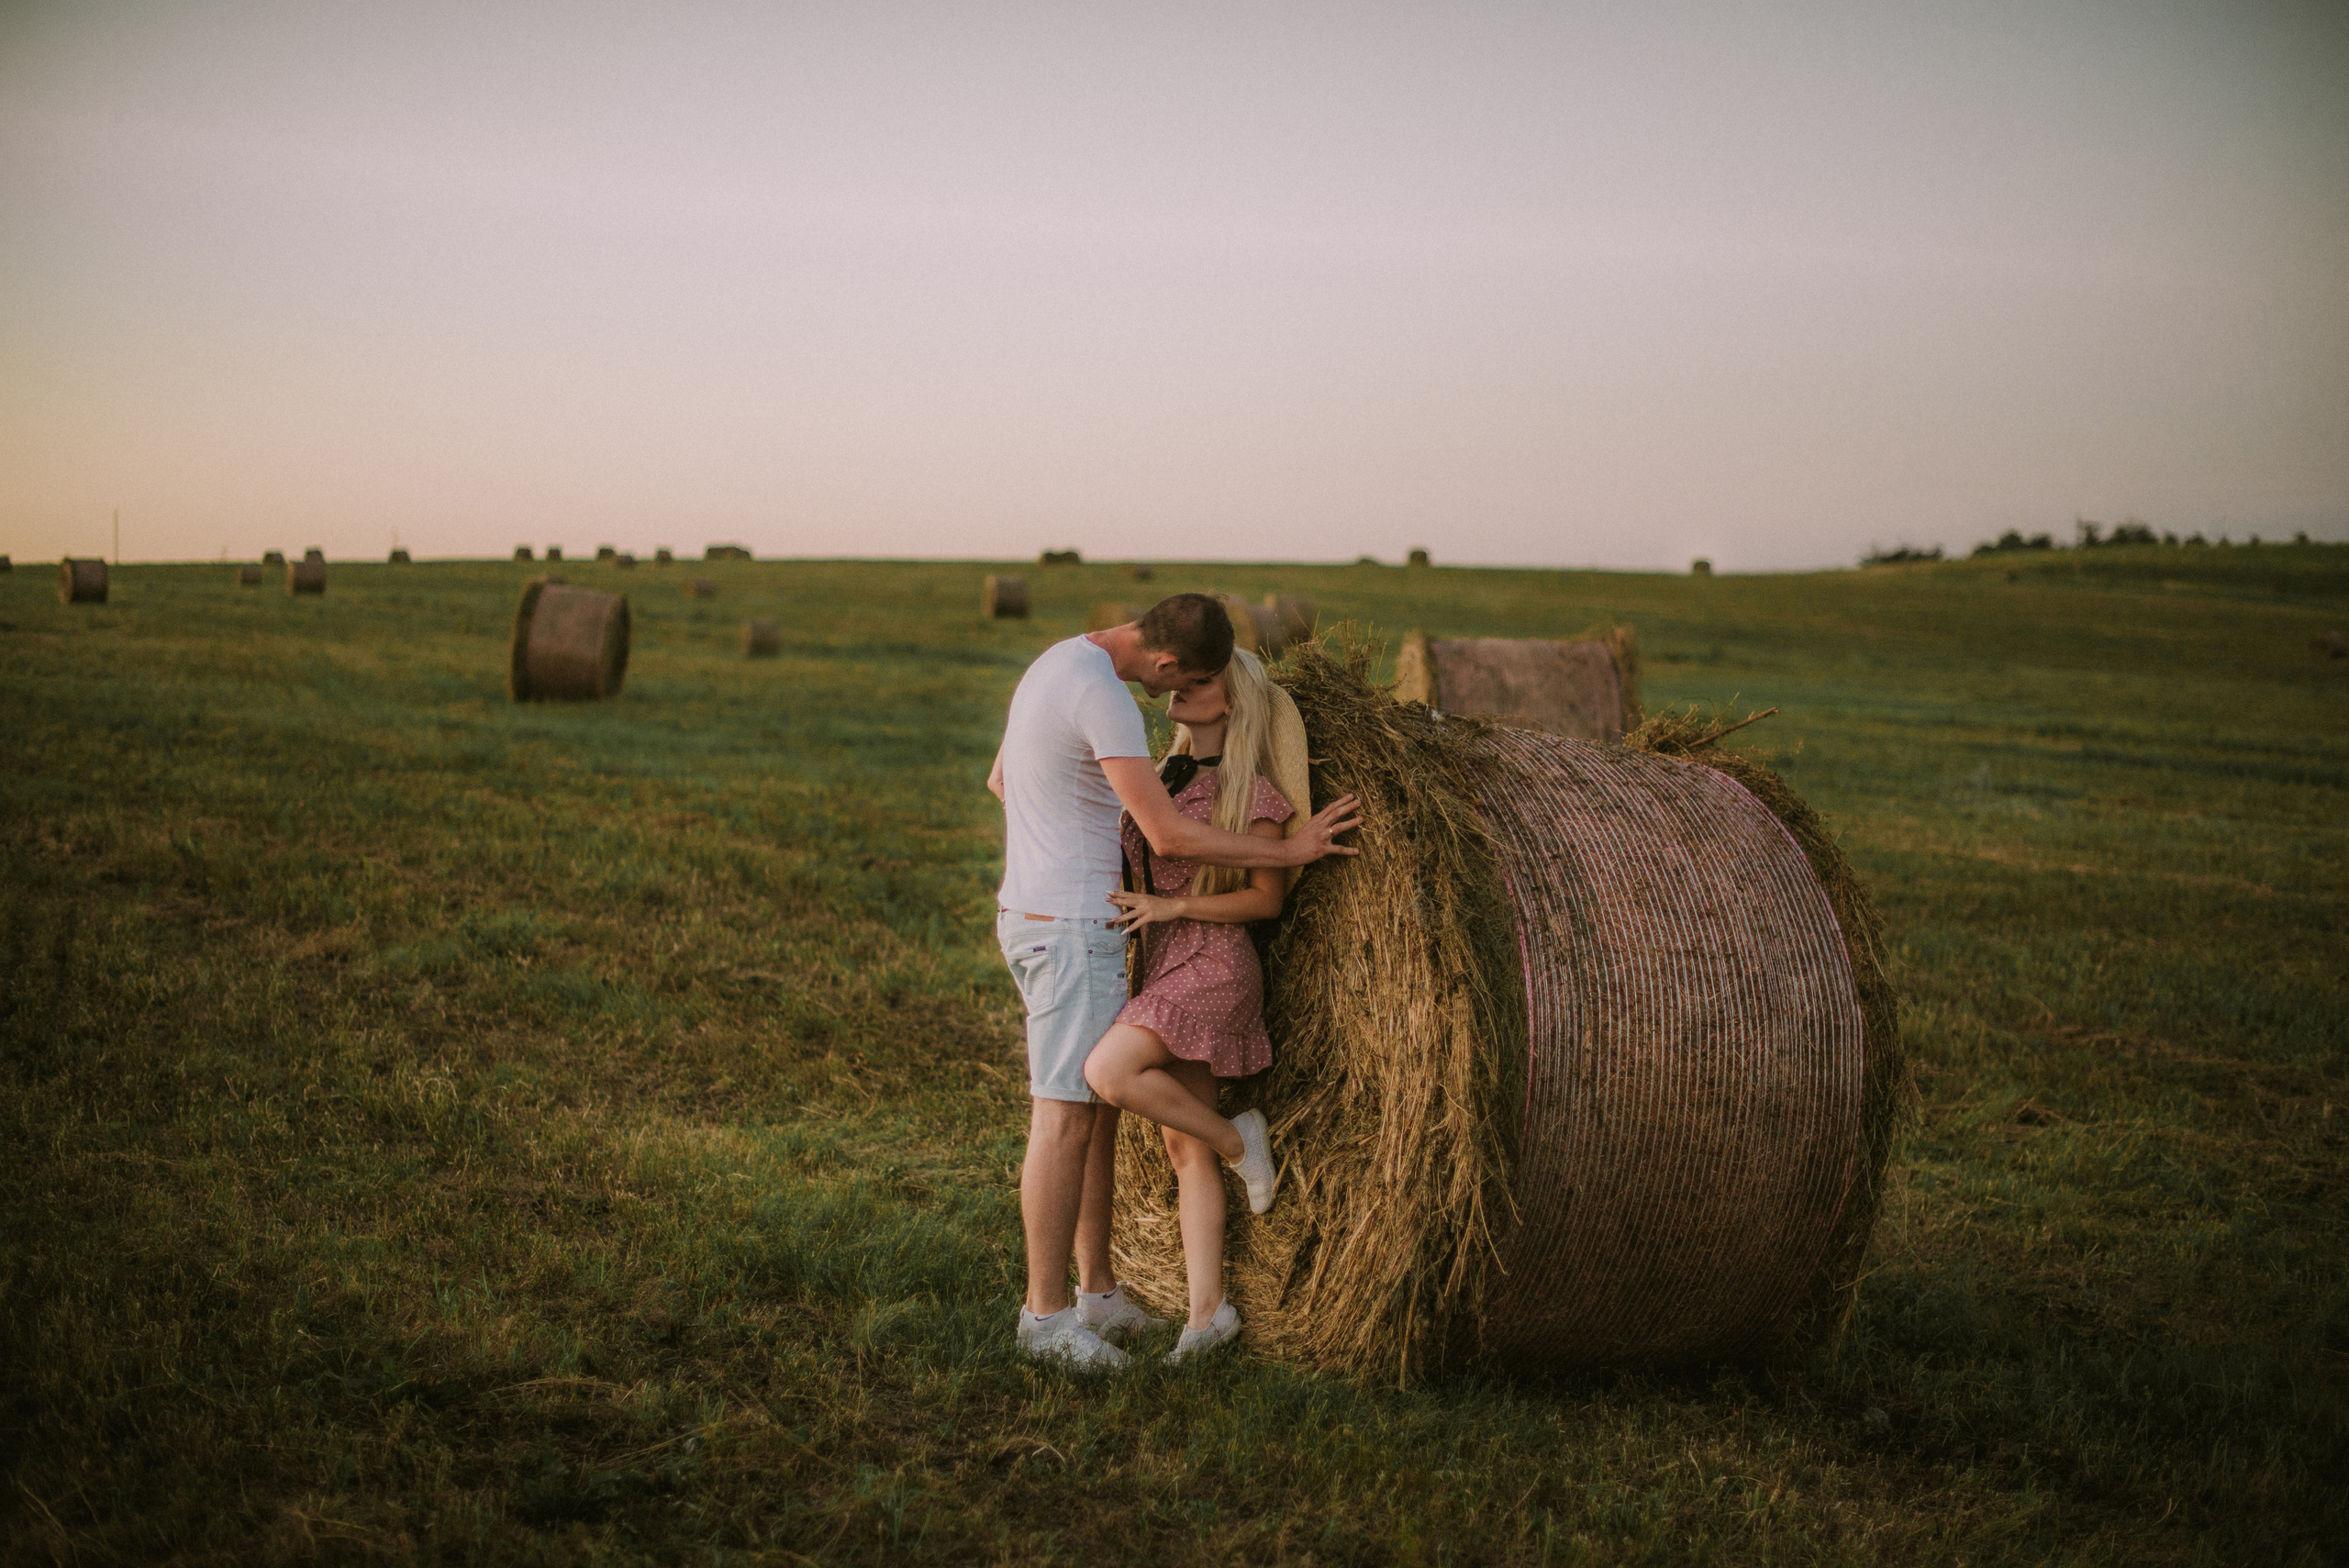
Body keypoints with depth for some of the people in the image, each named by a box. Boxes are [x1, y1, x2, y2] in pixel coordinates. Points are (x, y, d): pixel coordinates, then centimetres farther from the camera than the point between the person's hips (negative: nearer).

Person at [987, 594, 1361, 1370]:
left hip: (1037, 917, 11)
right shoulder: (1104, 697, -23)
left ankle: (1098, 1293, 22)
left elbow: (1001, 781, 24)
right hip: (1073, 933, -11)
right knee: (1066, 1117, -5)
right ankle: (1047, 1314, 3)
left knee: (1101, 1104, 15)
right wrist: (1287, 852, -16)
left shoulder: (1060, 662, 11)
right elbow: (1168, 834, -24)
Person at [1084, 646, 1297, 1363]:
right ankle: (1208, 1312, 6)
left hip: (1214, 968, -7)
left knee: (1107, 1073, -27)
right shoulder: (1169, 780, 14)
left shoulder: (1254, 793, -9)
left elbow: (1267, 899, -9)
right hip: (1162, 970, 7)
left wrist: (1168, 906, -19)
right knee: (1184, 1151, 3)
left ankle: (1236, 1138, -5)